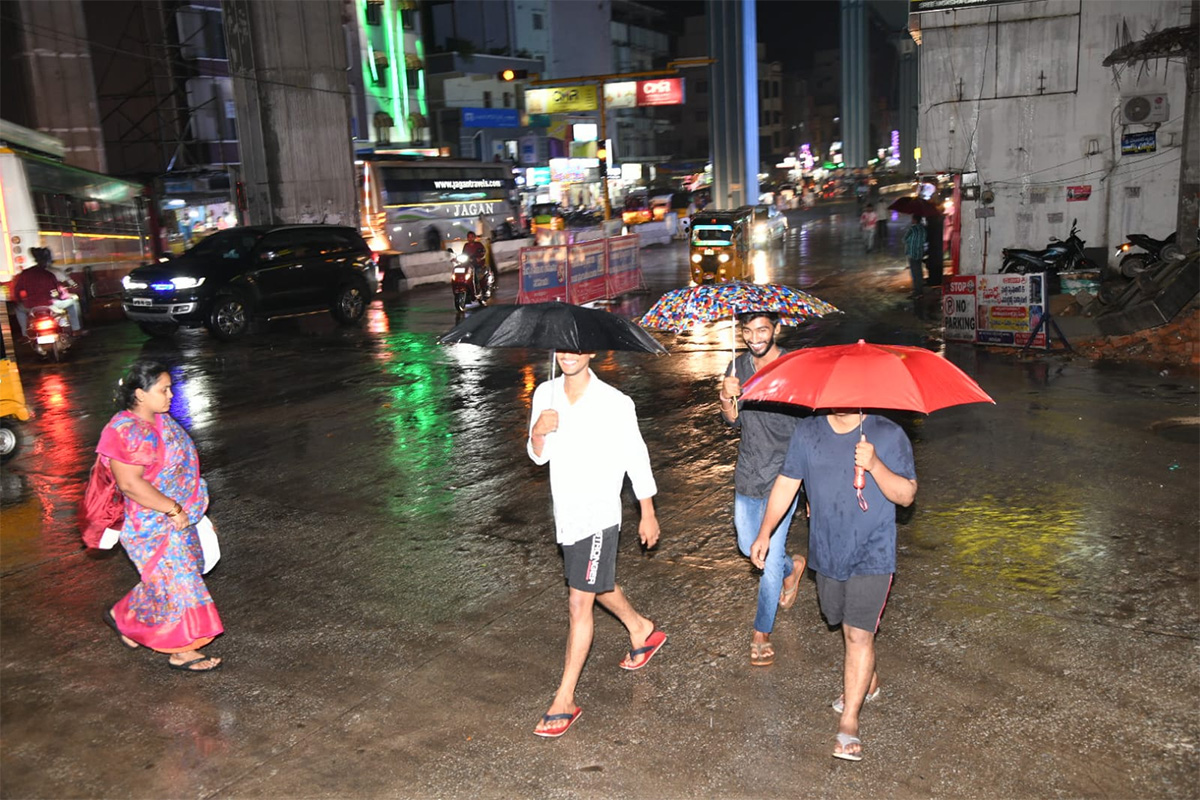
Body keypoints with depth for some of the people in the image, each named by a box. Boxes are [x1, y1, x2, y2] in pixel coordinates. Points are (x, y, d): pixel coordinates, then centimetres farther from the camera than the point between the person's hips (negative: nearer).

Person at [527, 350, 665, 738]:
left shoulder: (615, 404, -15)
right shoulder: (545, 394, 0)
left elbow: (636, 458, -5)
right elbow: (540, 457, 7)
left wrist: (648, 514, 1)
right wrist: (537, 433, -16)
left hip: (598, 515, -6)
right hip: (566, 512, 7)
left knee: (579, 601, -7)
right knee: (598, 585, 24)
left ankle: (565, 701, 2)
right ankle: (642, 630, 52)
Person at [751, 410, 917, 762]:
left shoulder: (889, 435, -10)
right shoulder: (806, 433, 0)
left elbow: (906, 495, -12)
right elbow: (786, 484, 5)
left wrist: (875, 465, -29)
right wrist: (764, 532, 2)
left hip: (872, 554, -4)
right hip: (827, 551, 4)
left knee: (859, 634, -9)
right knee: (846, 624, 20)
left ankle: (848, 724, -1)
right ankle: (867, 682, 46)